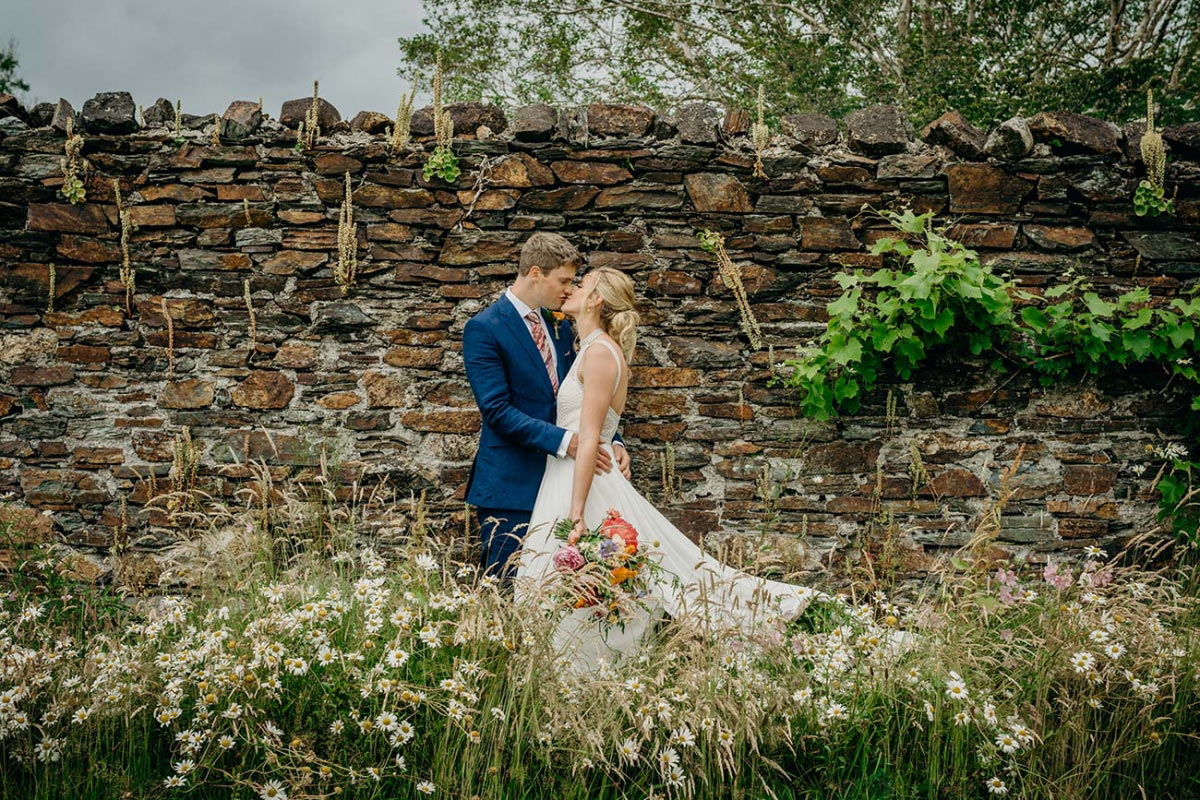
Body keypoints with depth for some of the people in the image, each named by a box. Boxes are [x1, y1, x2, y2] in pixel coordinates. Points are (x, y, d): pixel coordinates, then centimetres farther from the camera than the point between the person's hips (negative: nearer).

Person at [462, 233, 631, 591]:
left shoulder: (560, 327, 13)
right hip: (511, 487, -7)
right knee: (508, 592, -1)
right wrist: (564, 441, -24)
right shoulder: (484, 329, -10)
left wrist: (612, 442, 1)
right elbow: (497, 410, -17)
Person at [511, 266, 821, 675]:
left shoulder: (599, 352, -14)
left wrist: (576, 514, -24)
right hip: (565, 480, 10)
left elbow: (589, 439, -21)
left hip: (586, 485, -10)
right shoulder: (591, 350, 15)